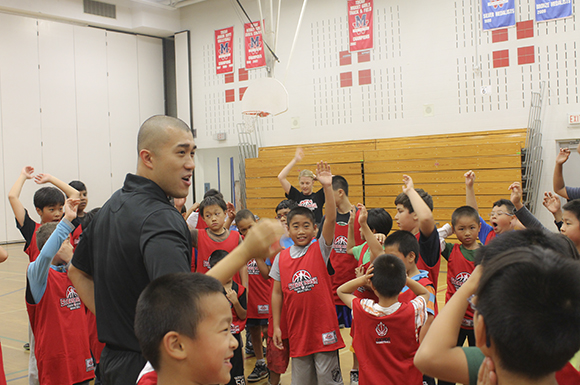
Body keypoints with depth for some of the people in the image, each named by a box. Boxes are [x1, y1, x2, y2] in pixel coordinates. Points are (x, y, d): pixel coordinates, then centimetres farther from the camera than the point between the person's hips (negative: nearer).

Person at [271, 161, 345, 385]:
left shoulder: (320, 249, -5)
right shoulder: (281, 258, 3)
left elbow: (331, 219, -19)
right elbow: (277, 293, 6)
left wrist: (327, 187, -29)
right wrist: (276, 326, 3)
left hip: (323, 327, -3)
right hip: (297, 330, 3)